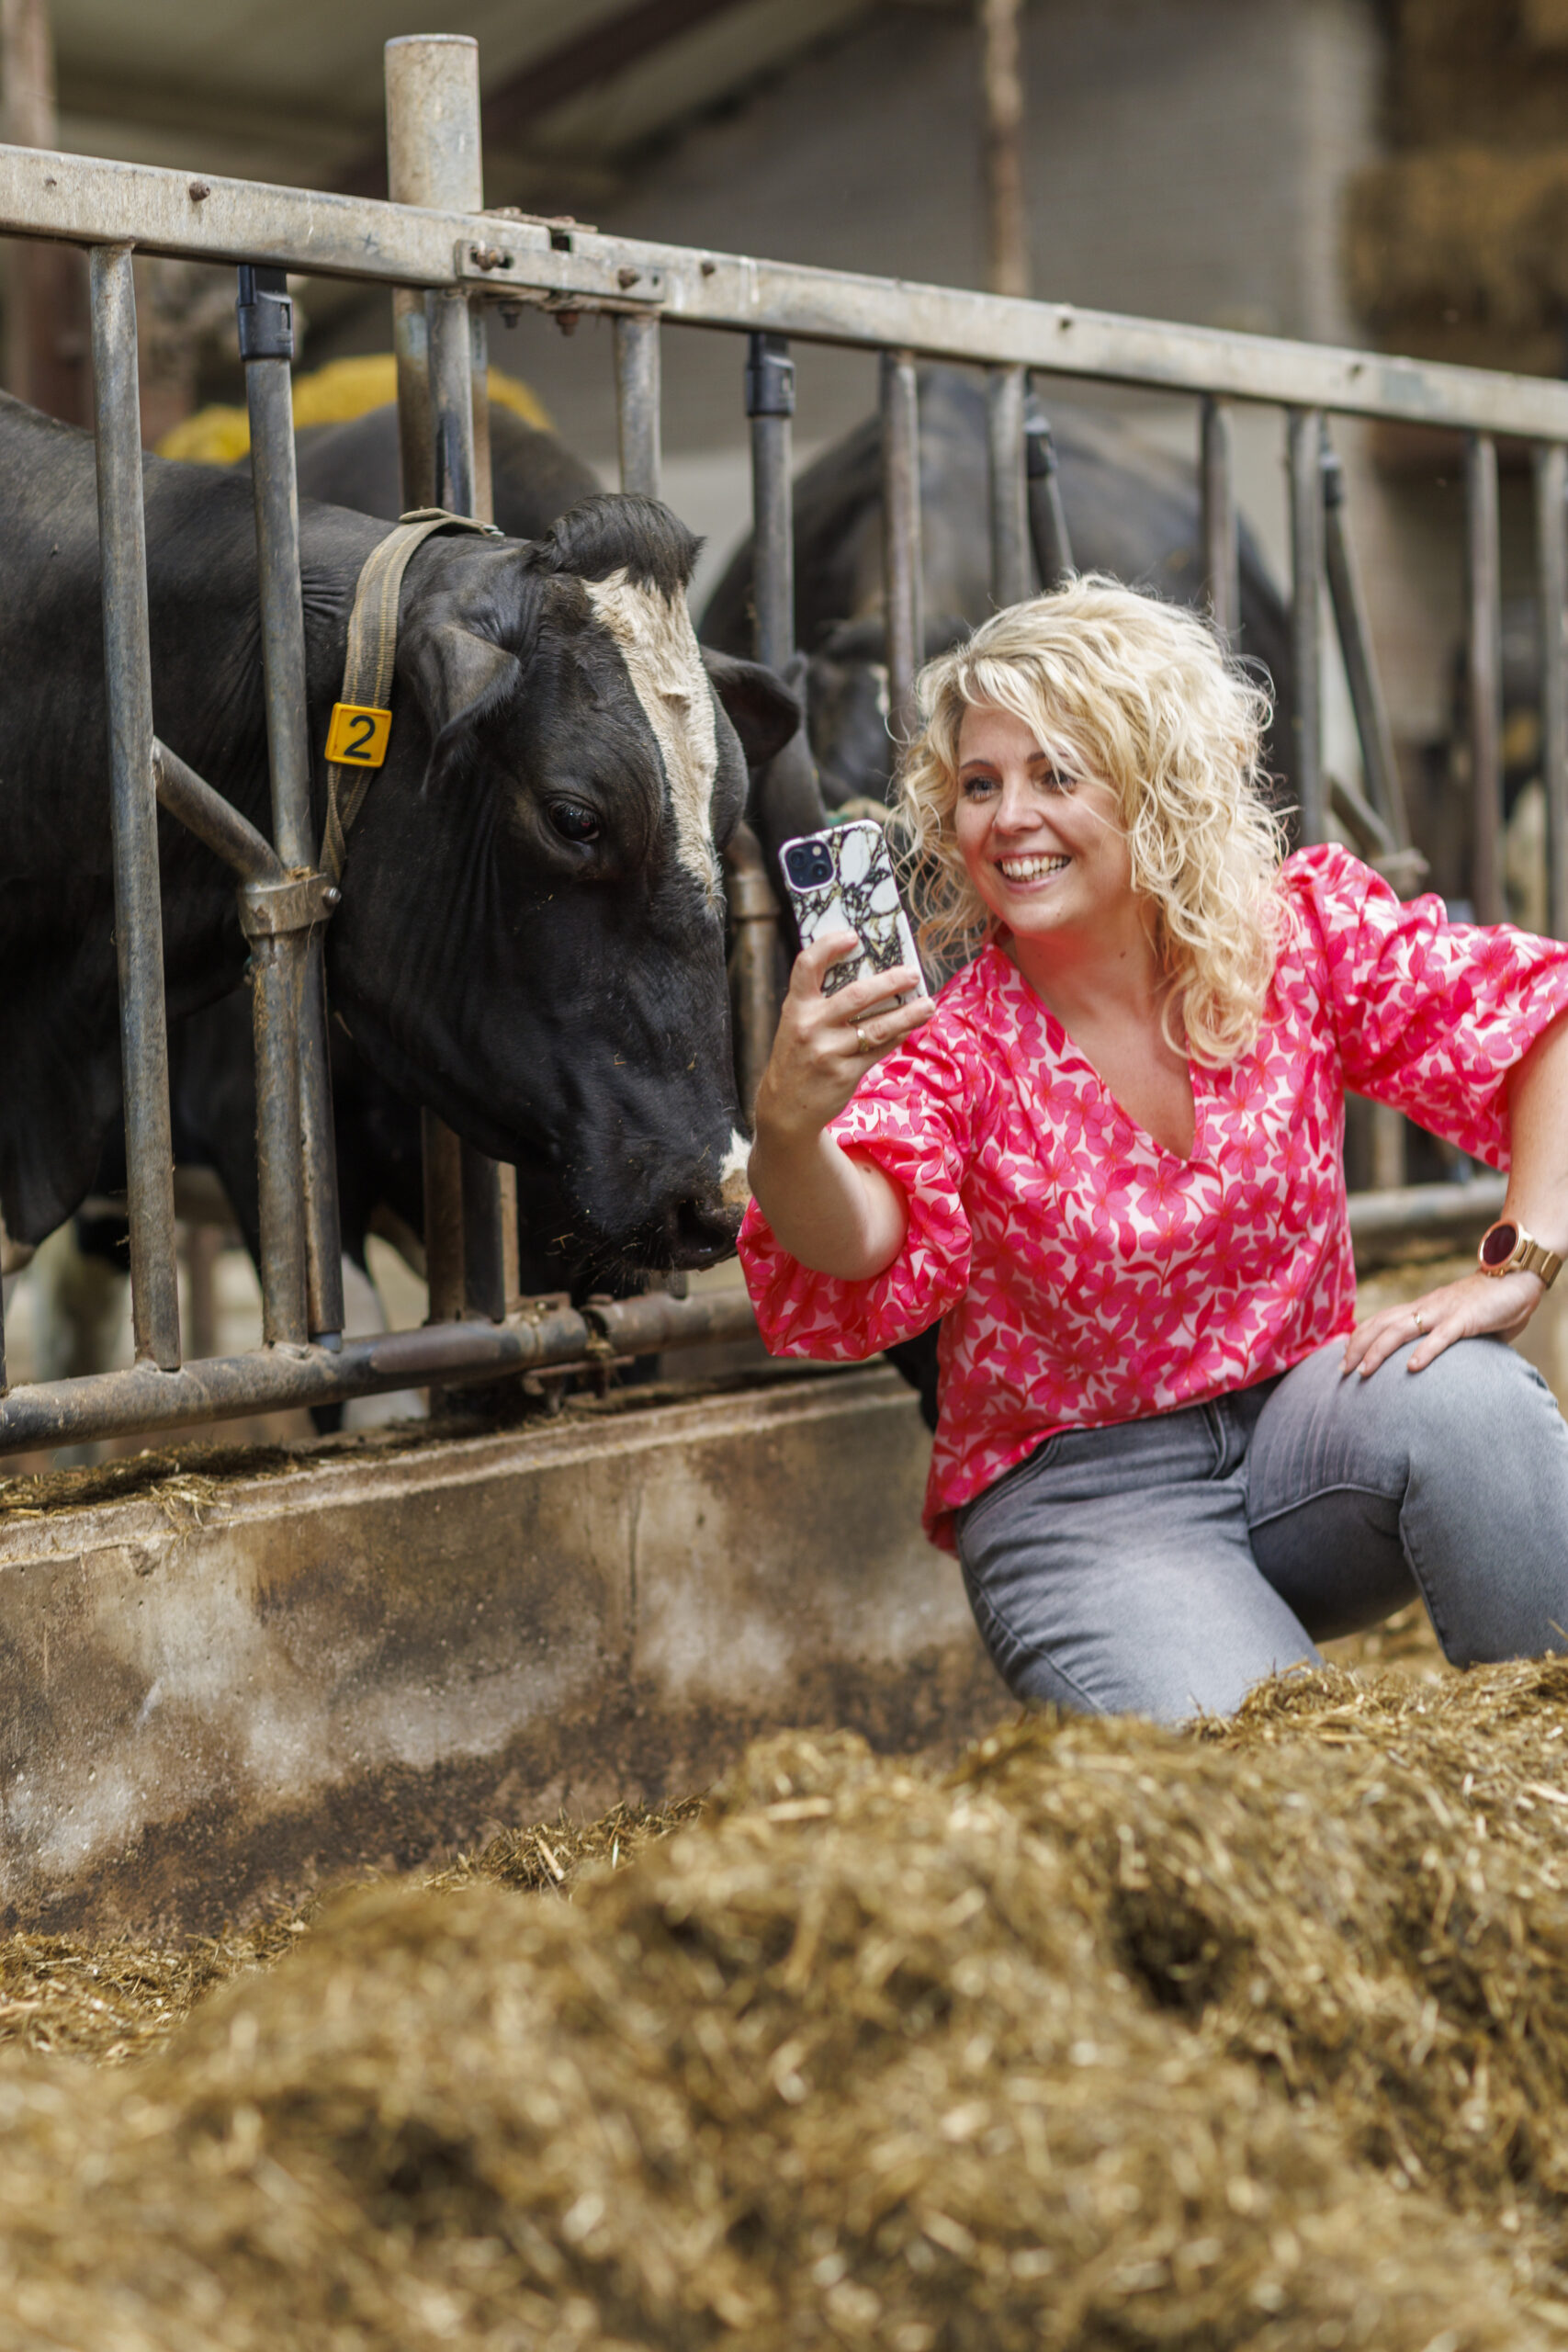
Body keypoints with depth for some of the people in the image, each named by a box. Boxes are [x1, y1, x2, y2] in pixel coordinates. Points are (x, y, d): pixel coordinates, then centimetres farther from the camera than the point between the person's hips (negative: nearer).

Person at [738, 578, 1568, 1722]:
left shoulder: (1306, 931, -6)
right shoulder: (949, 1042, -12)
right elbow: (858, 1250, -29)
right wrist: (788, 1128, -52)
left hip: (1298, 1429, 3)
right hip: (1078, 1492, -2)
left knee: (1460, 1394, -29)